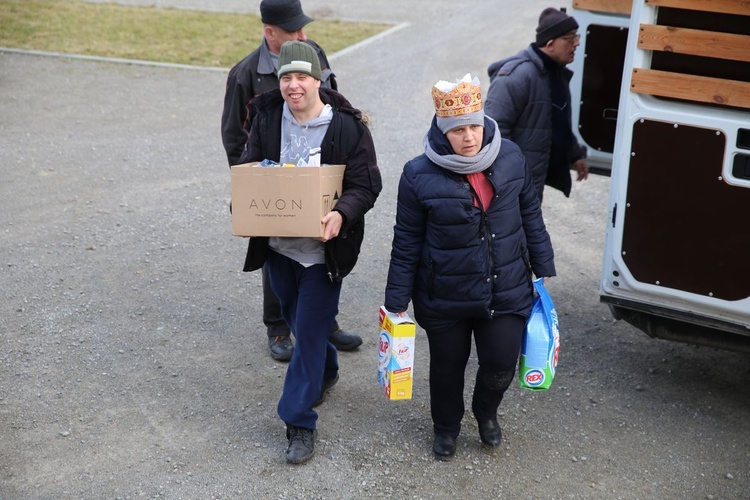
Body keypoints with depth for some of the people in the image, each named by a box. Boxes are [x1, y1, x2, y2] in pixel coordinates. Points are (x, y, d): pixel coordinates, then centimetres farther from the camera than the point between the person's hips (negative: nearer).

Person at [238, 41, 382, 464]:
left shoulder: (348, 126, -14)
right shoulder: (268, 118, -3)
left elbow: (367, 186, -12)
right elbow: (249, 167, 7)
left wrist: (342, 214, -32)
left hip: (322, 250, -5)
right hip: (277, 243, 5)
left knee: (309, 331, -1)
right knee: (296, 320, 22)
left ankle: (300, 422, 10)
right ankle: (326, 371, 51)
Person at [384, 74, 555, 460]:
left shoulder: (510, 158, -7)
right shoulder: (419, 175, -15)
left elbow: (530, 215, 6)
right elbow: (406, 243, -8)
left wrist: (543, 267, 11)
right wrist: (397, 302, -5)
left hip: (507, 291, 2)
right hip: (445, 298, -2)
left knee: (501, 365, 5)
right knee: (447, 366, 16)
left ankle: (486, 411, 41)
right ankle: (446, 427, 46)